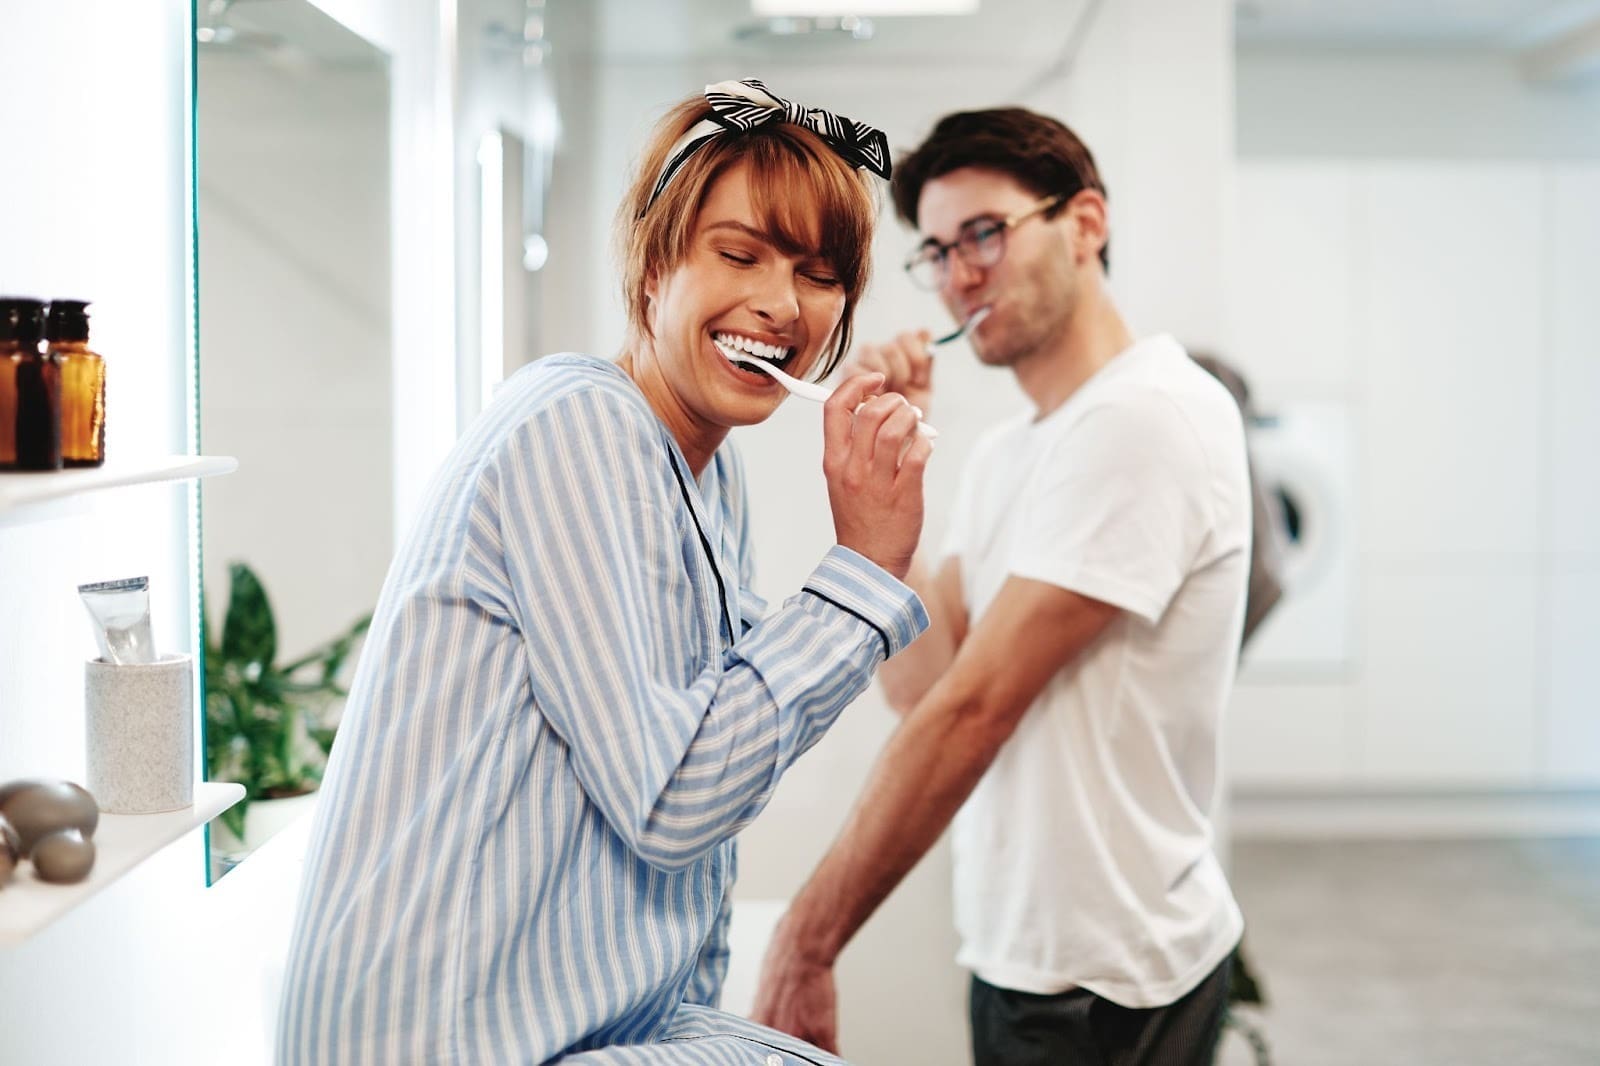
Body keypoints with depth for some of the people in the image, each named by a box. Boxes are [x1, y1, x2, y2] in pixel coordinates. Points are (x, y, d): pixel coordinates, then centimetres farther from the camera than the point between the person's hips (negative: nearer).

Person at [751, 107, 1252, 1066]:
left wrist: (810, 941, -20)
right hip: (1020, 955, 8)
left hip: (1106, 987, -8)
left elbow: (974, 706, -21)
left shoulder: (1147, 417, -17)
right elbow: (921, 681, 3)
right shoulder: (1005, 456, 12)